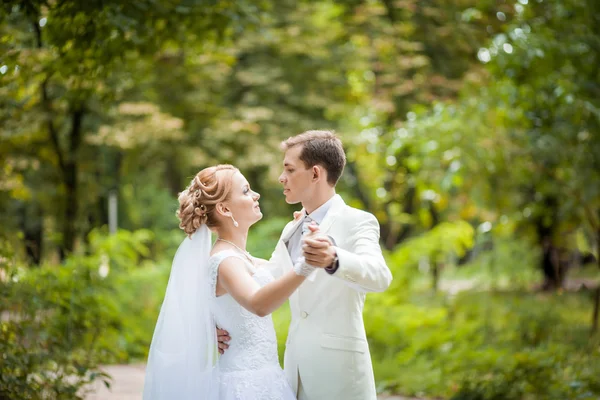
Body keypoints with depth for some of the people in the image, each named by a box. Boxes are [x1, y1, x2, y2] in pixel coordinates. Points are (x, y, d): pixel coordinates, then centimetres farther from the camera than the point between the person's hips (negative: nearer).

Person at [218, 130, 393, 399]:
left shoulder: (357, 222, -8)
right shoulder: (291, 230, 13)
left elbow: (380, 276, -27)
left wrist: (334, 260, -46)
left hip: (338, 368, -6)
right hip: (296, 367, 6)